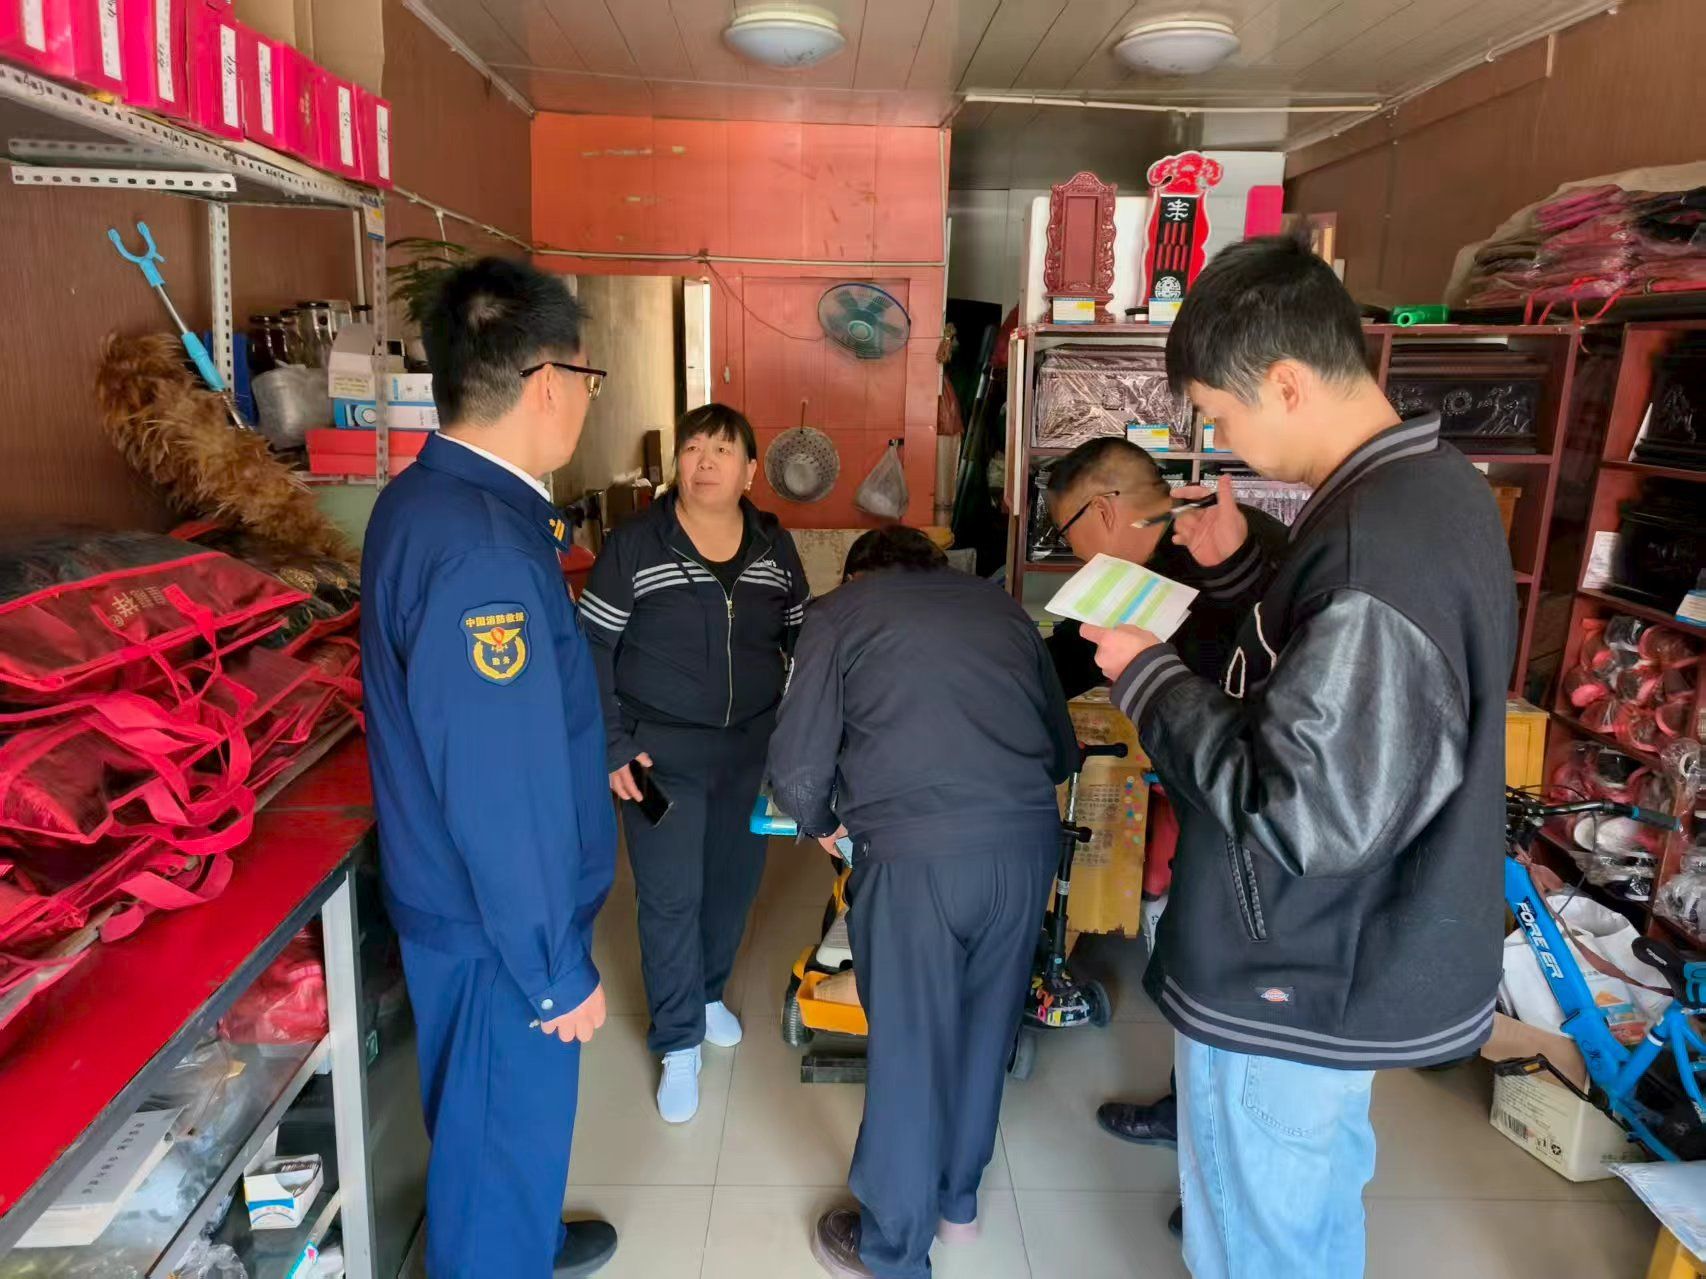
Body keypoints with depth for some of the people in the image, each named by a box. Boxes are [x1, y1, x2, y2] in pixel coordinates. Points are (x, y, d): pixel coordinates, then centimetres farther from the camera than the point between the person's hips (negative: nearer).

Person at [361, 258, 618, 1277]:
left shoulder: (423, 499, 2)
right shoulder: (485, 553, -31)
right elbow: (505, 797, -28)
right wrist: (561, 971, -19)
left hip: (455, 898, 10)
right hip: (499, 926, -10)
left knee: (488, 1125, 30)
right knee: (506, 1133, 15)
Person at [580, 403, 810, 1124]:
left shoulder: (775, 547, 1)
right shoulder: (635, 545, -10)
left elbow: (803, 640, 10)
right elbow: (592, 650, -7)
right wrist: (614, 747, -12)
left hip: (752, 747, 4)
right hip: (663, 753, -3)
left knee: (735, 881, 16)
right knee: (670, 896, 0)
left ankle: (707, 992, 43)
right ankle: (679, 1044, 19)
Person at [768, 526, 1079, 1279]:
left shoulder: (841, 612, 10)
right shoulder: (1001, 605, 21)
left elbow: (798, 769, 4)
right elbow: (1065, 749, 26)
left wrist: (820, 824, 24)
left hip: (915, 852, -4)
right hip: (1029, 842, 5)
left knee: (907, 1046, 13)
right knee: (983, 1028, 23)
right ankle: (957, 1198, 45)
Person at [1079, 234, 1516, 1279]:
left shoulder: (1375, 540, -31)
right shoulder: (1438, 487, 2)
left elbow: (1304, 819, -30)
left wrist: (1151, 678, -19)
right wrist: (1241, 567, 4)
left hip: (1294, 986, -9)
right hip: (1356, 960, 9)